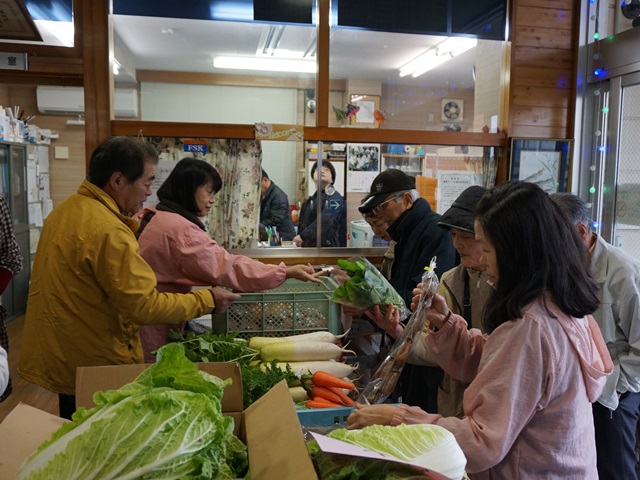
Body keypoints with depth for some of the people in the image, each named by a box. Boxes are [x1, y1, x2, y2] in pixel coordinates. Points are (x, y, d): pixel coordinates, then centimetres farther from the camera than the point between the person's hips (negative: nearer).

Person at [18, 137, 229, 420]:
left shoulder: (66, 209, 4)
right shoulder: (108, 231, -26)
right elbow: (145, 306, -25)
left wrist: (131, 224, 11)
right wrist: (207, 300, -16)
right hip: (96, 364, -9)